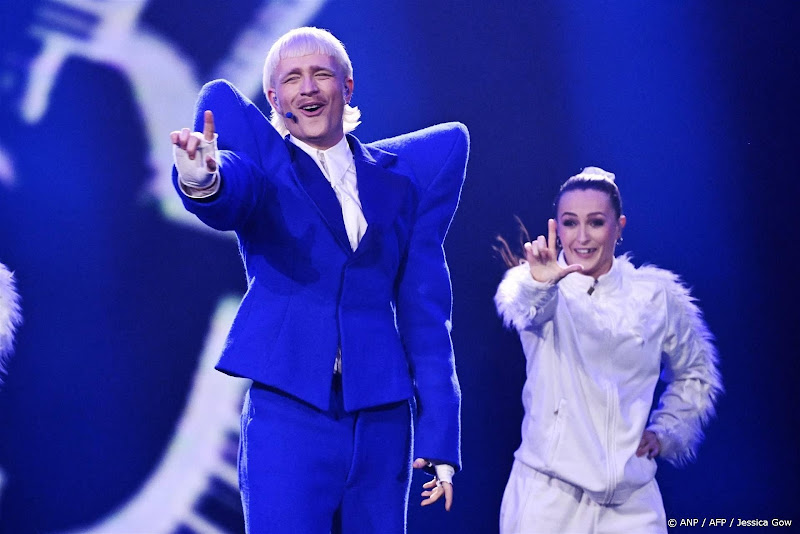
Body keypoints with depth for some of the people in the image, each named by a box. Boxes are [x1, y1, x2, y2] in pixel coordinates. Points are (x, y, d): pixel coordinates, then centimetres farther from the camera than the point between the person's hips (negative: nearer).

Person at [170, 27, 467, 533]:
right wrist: (202, 180, -43)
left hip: (381, 418, 3)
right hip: (288, 410, -3)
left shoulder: (402, 176, 12)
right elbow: (229, 198, -19)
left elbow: (425, 309, 10)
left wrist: (440, 436, 4)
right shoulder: (262, 161, 5)